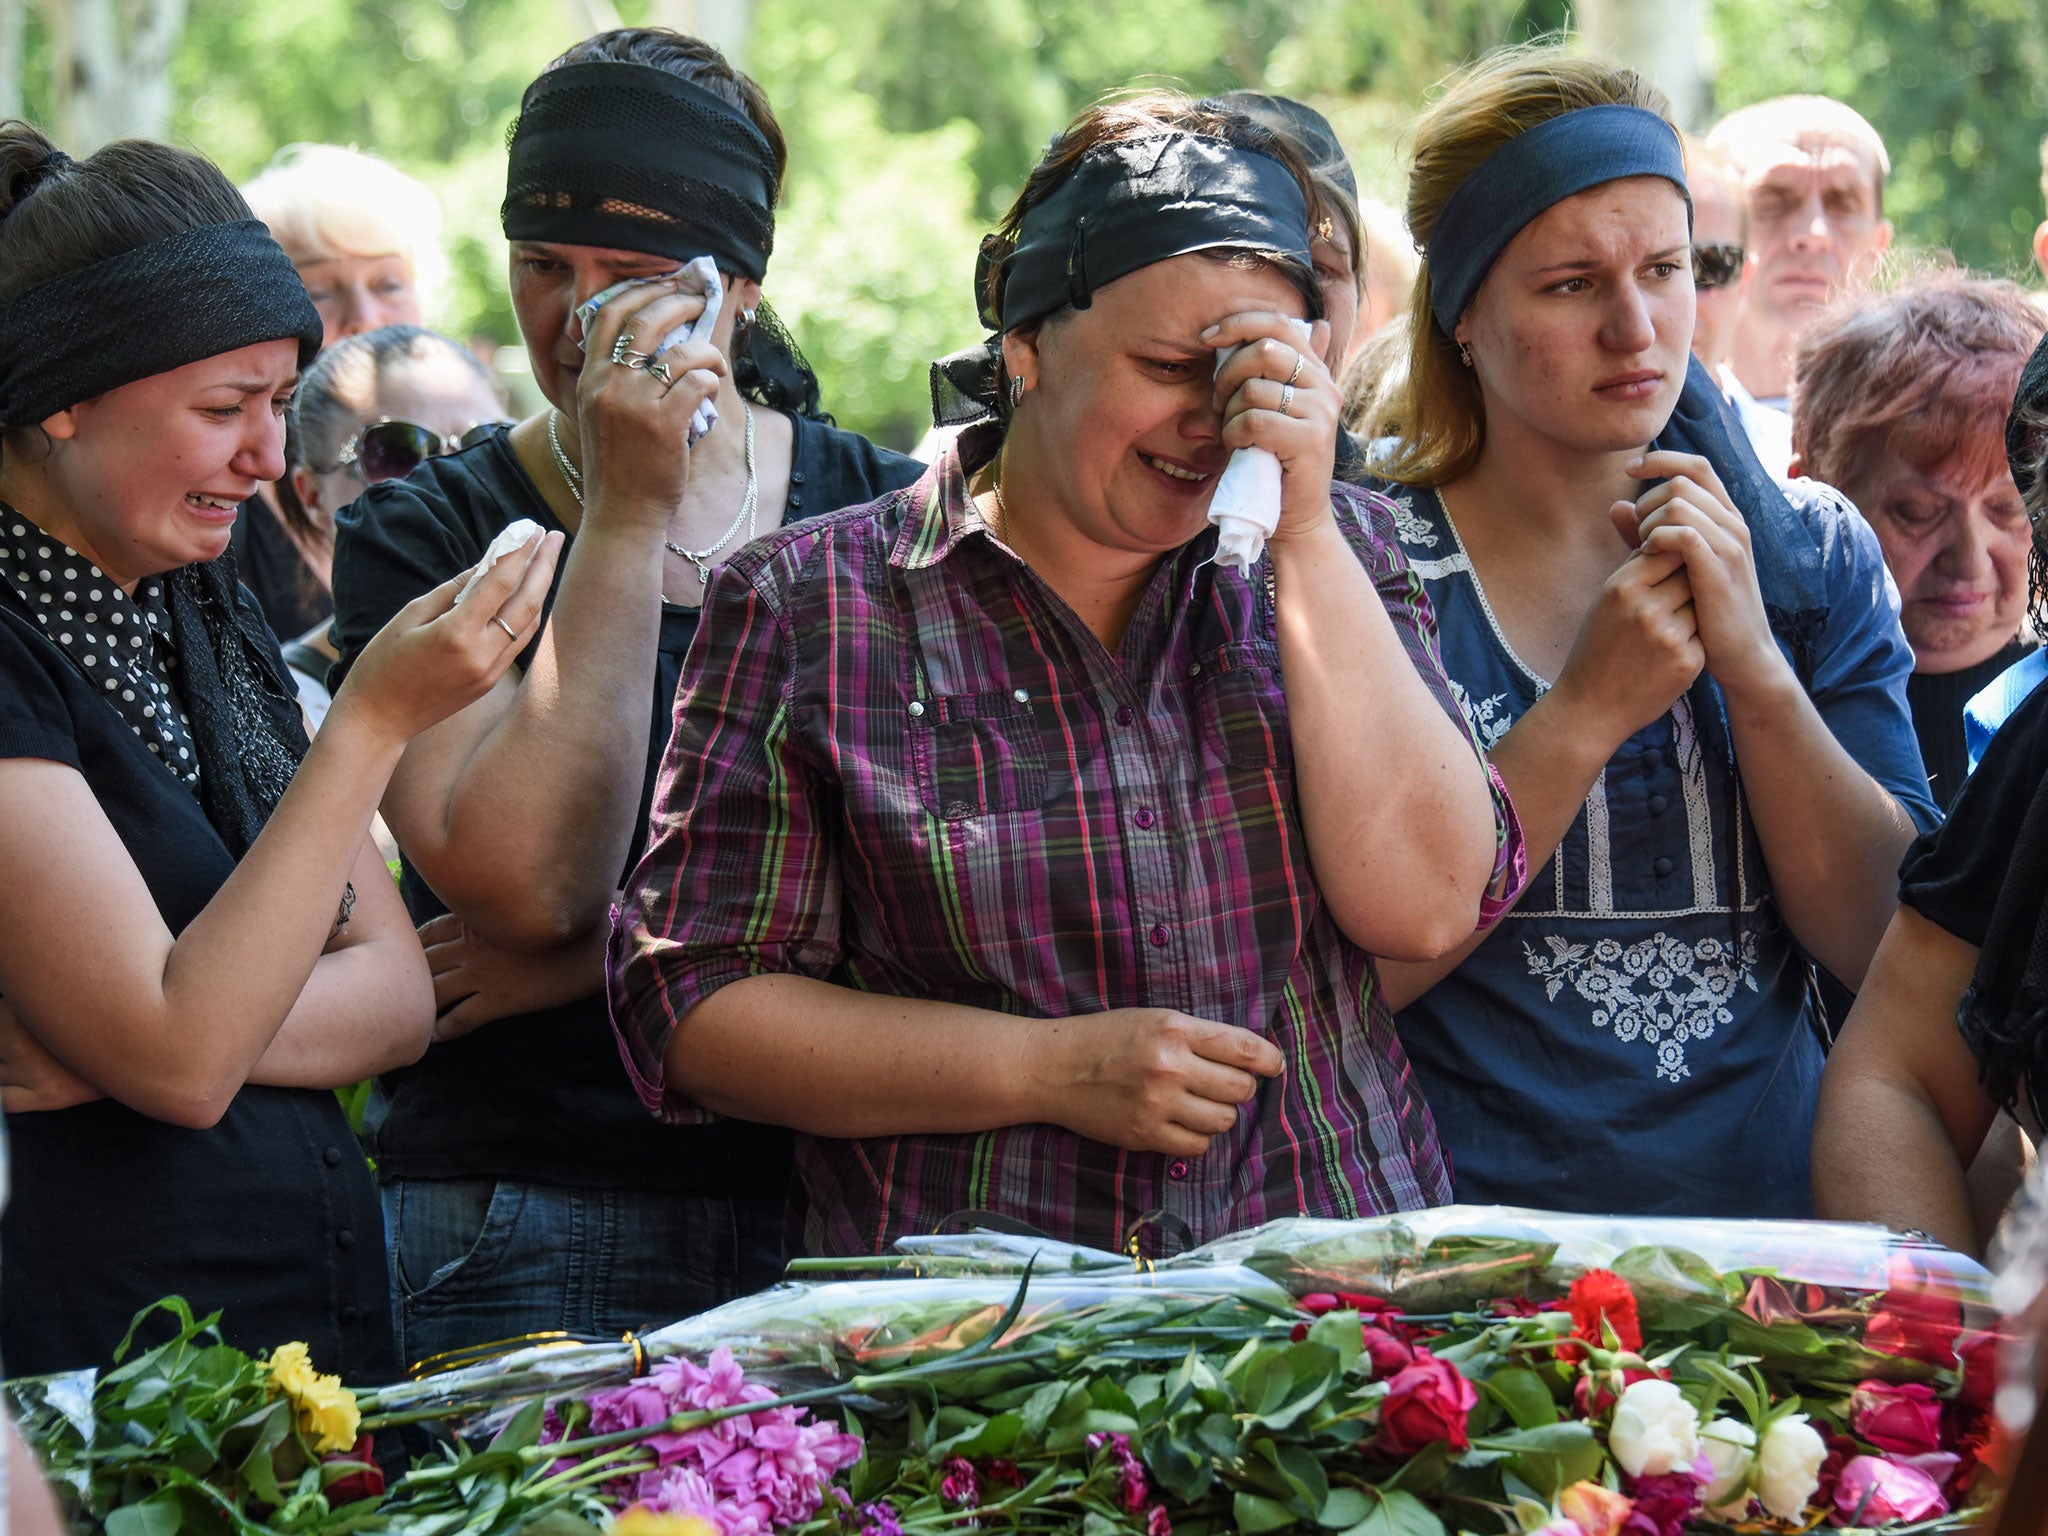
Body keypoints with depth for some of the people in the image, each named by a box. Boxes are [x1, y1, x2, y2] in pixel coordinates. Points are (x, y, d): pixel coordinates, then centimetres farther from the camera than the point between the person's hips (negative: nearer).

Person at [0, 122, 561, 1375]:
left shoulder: (203, 603, 11)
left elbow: (397, 992, 8)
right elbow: (179, 1059, -20)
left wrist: (132, 1040, -11)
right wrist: (377, 718, -21)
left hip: (325, 1308, 7)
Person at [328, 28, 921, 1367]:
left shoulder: (884, 510, 6)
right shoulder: (421, 539, -1)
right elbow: (528, 879, -16)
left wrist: (602, 948, -10)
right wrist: (625, 517, -16)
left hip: (843, 1203, 2)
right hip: (532, 1231, -2)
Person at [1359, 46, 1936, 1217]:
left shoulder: (1815, 558, 10)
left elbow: (1883, 944, 3)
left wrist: (1755, 669, -9)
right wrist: (1587, 712, -12)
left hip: (1771, 1219, 3)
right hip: (1469, 1257, -3)